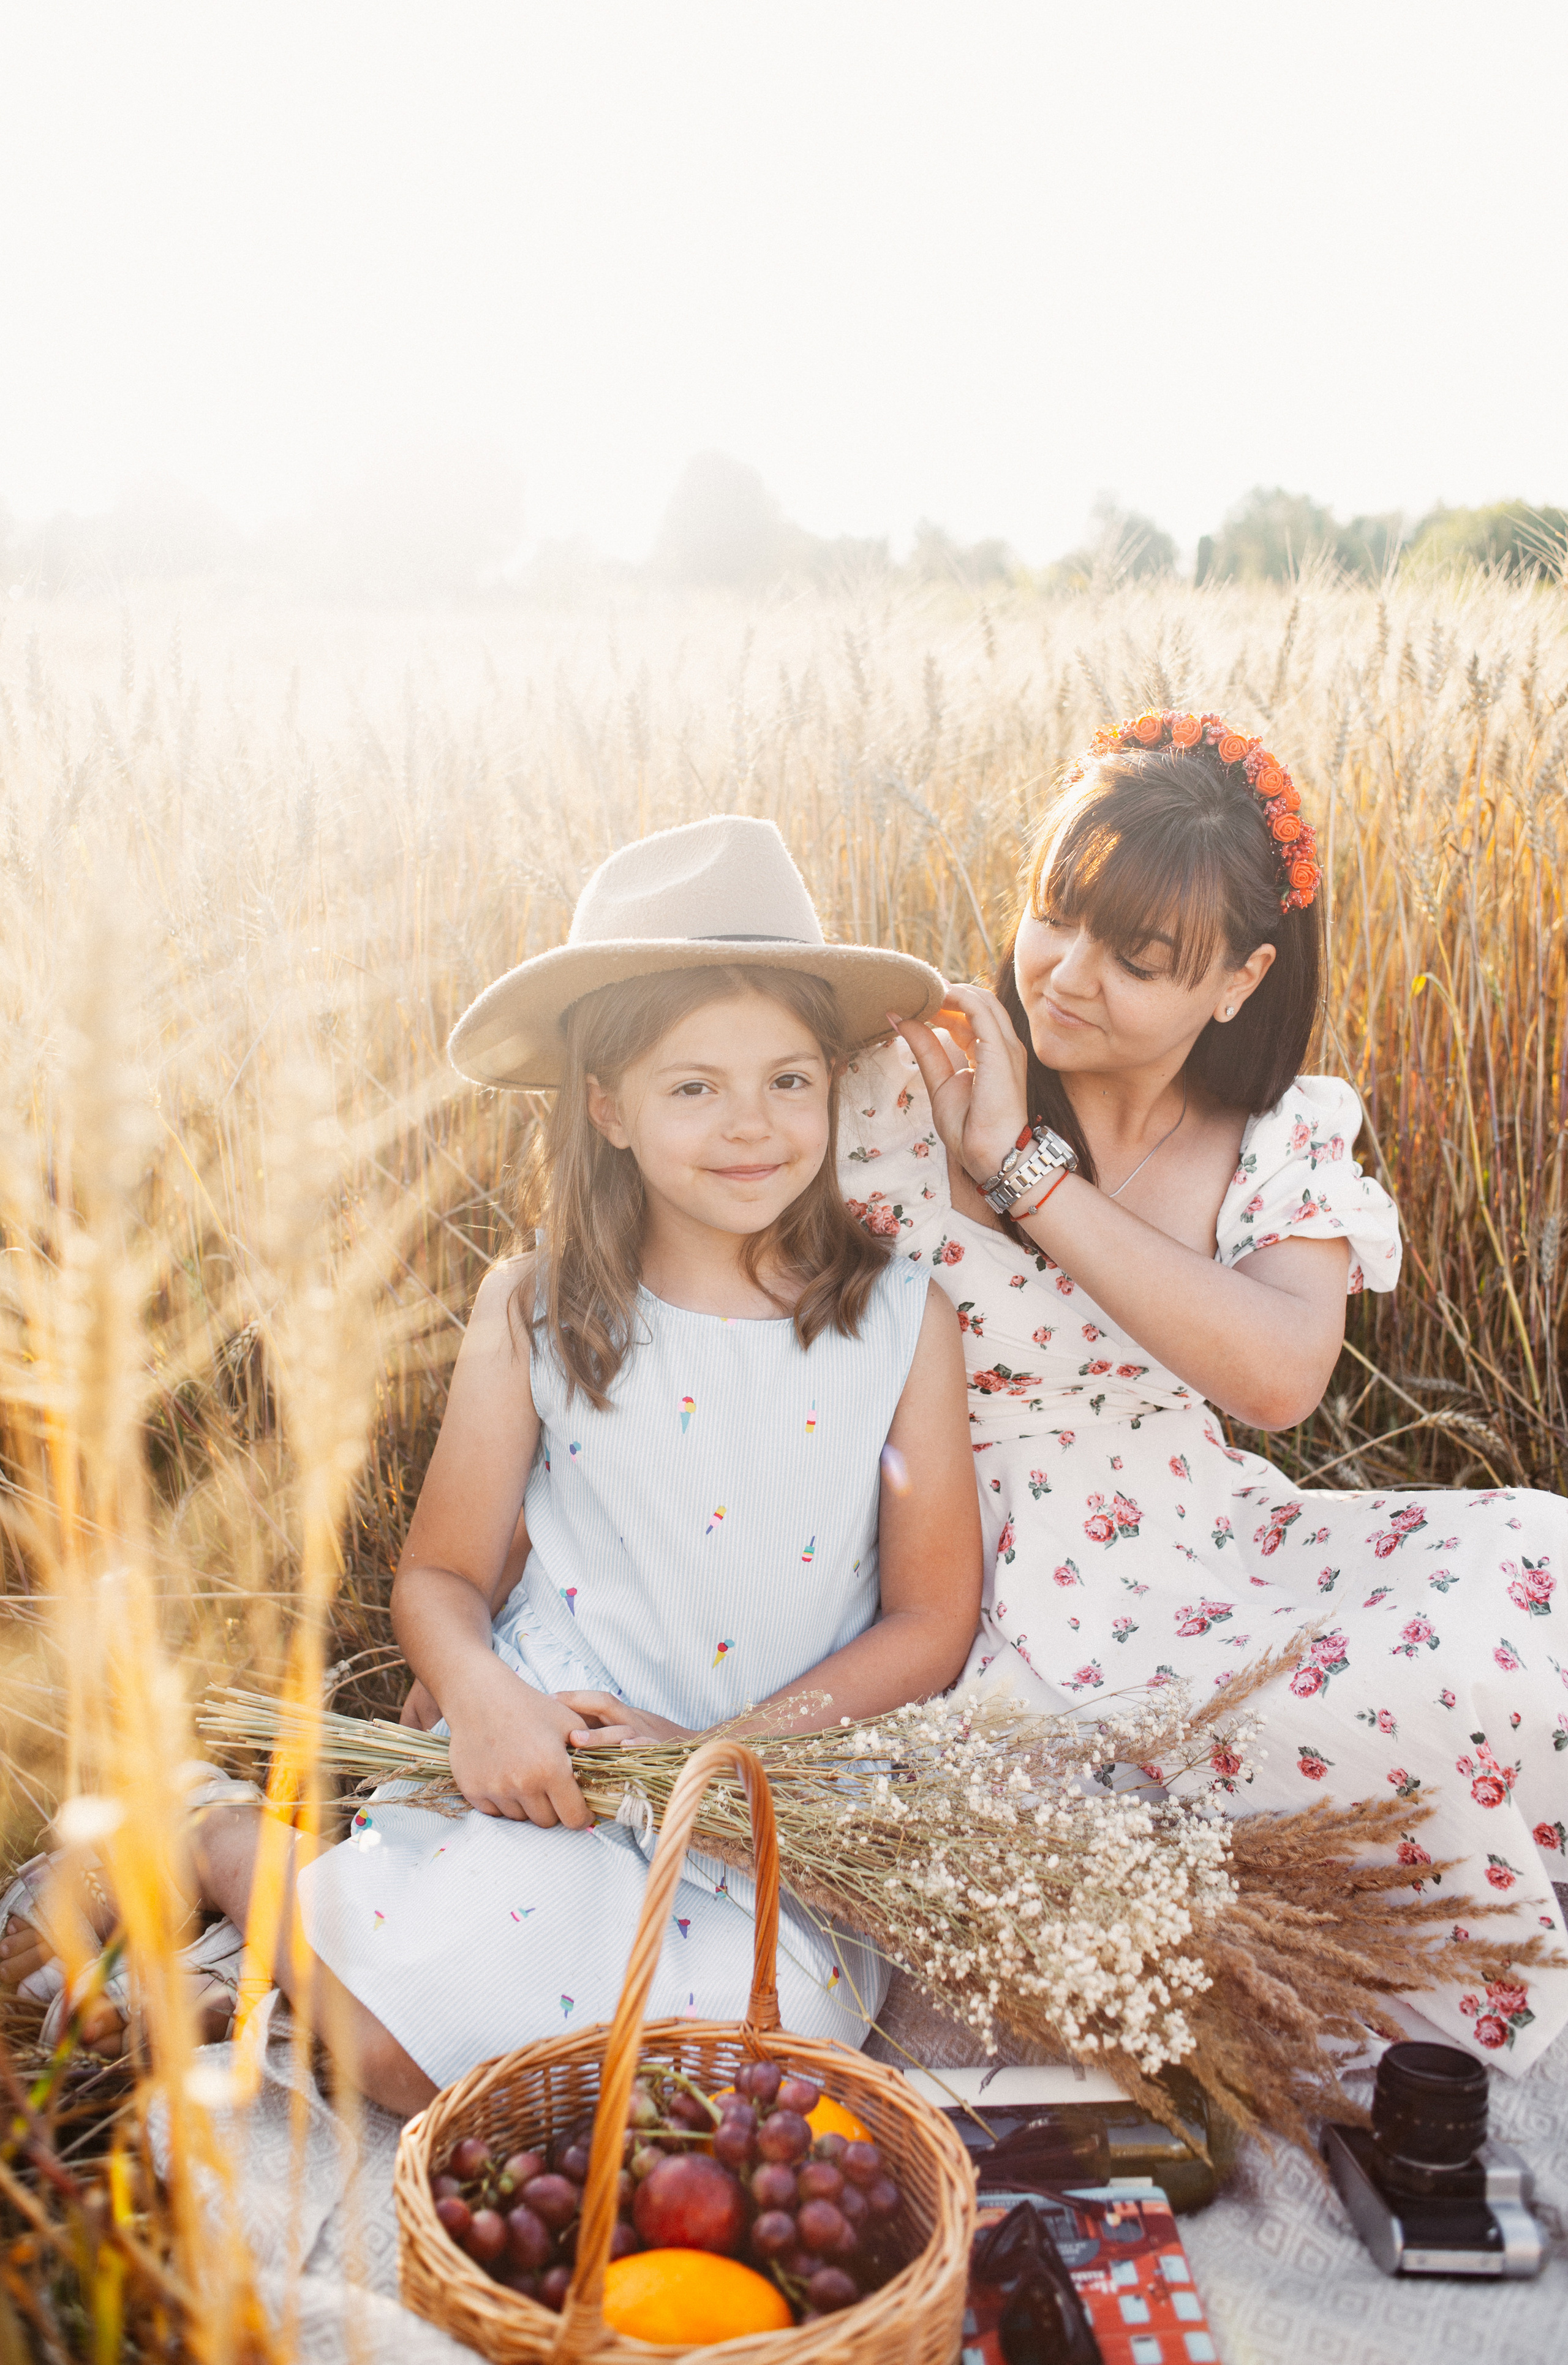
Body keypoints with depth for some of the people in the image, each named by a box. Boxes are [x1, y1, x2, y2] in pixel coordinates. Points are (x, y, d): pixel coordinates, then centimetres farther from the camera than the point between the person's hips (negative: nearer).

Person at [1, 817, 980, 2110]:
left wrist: (718, 1755, -13)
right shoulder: (535, 1315, -3)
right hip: (551, 1755, -1)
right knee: (391, 2041, -22)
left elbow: (933, 1617, -1)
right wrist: (483, 1696, -19)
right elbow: (442, 1573, 4)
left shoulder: (905, 1321, -4)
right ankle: (238, 1845, 11)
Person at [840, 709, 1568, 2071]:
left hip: (1220, 1545, 5)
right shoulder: (912, 1102, -7)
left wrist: (1025, 1172, -18)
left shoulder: (1286, 1141, 2)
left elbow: (1282, 1376, -18)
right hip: (1018, 1593, -4)